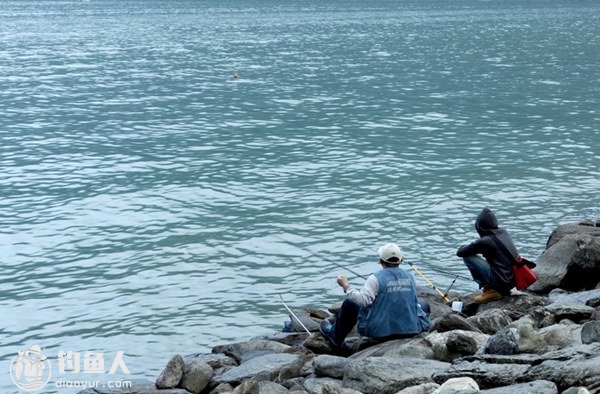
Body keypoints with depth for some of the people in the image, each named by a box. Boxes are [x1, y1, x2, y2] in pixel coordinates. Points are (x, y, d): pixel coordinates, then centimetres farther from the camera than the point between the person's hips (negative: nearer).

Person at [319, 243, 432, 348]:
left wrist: (346, 286, -9)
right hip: (410, 331, 3)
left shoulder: (376, 278, -13)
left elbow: (363, 300, -22)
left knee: (349, 304, 14)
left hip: (381, 332, -3)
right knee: (424, 305, 33)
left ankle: (335, 336, 31)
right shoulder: (410, 277, 3)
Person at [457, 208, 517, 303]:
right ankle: (502, 290, 16)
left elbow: (459, 252, -3)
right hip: (514, 280, 8)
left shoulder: (485, 241, -14)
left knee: (468, 256, -3)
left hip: (502, 282, -8)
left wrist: (464, 247, 19)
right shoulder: (504, 232, 6)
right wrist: (474, 247, 22)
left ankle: (491, 291, -2)